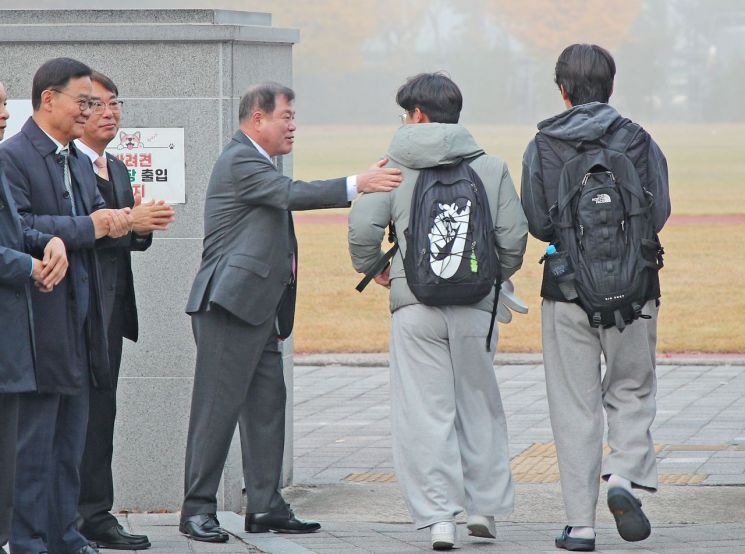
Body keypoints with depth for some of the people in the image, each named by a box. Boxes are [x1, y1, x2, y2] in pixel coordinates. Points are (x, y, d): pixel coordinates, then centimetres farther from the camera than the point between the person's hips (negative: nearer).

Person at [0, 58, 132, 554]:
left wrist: (115, 224, -2)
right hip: (41, 320, -9)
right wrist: (89, 227, -20)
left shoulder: (78, 160, 18)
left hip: (81, 318, 9)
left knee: (71, 438, 13)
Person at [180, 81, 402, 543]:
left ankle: (266, 507, 11)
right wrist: (357, 185, -30)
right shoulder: (240, 162, -11)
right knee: (218, 408, -7)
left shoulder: (256, 162, 22)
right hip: (231, 304, -10)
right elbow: (292, 194, -25)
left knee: (267, 406, 8)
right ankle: (198, 509, -4)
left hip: (259, 310, 10)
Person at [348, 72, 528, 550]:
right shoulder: (491, 167, 4)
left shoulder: (395, 165, 0)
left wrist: (372, 267, 14)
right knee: (478, 405, 16)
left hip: (415, 306, -2)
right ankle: (484, 506, 19)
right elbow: (515, 235, 1)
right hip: (476, 307, 2)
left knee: (425, 411, 0)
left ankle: (439, 516, -5)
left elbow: (363, 227, -7)